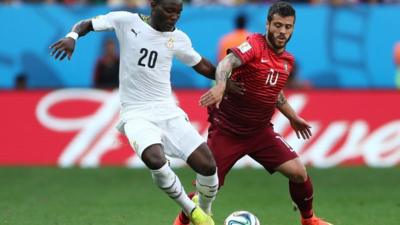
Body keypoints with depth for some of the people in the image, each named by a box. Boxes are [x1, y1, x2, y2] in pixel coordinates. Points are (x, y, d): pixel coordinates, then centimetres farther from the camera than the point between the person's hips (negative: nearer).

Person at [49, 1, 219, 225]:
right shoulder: (127, 21, -4)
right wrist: (72, 36, -15)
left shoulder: (178, 39, 5)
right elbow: (87, 24, 5)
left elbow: (202, 65, 21)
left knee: (208, 166, -12)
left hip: (168, 111, 3)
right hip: (136, 114, -3)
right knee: (155, 159, -33)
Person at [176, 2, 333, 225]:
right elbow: (228, 62, -38)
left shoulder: (288, 61, 4)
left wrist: (293, 117, 29)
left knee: (299, 172, -7)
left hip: (260, 132, 5)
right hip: (226, 131, -5)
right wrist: (220, 85, -57)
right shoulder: (255, 45, -17)